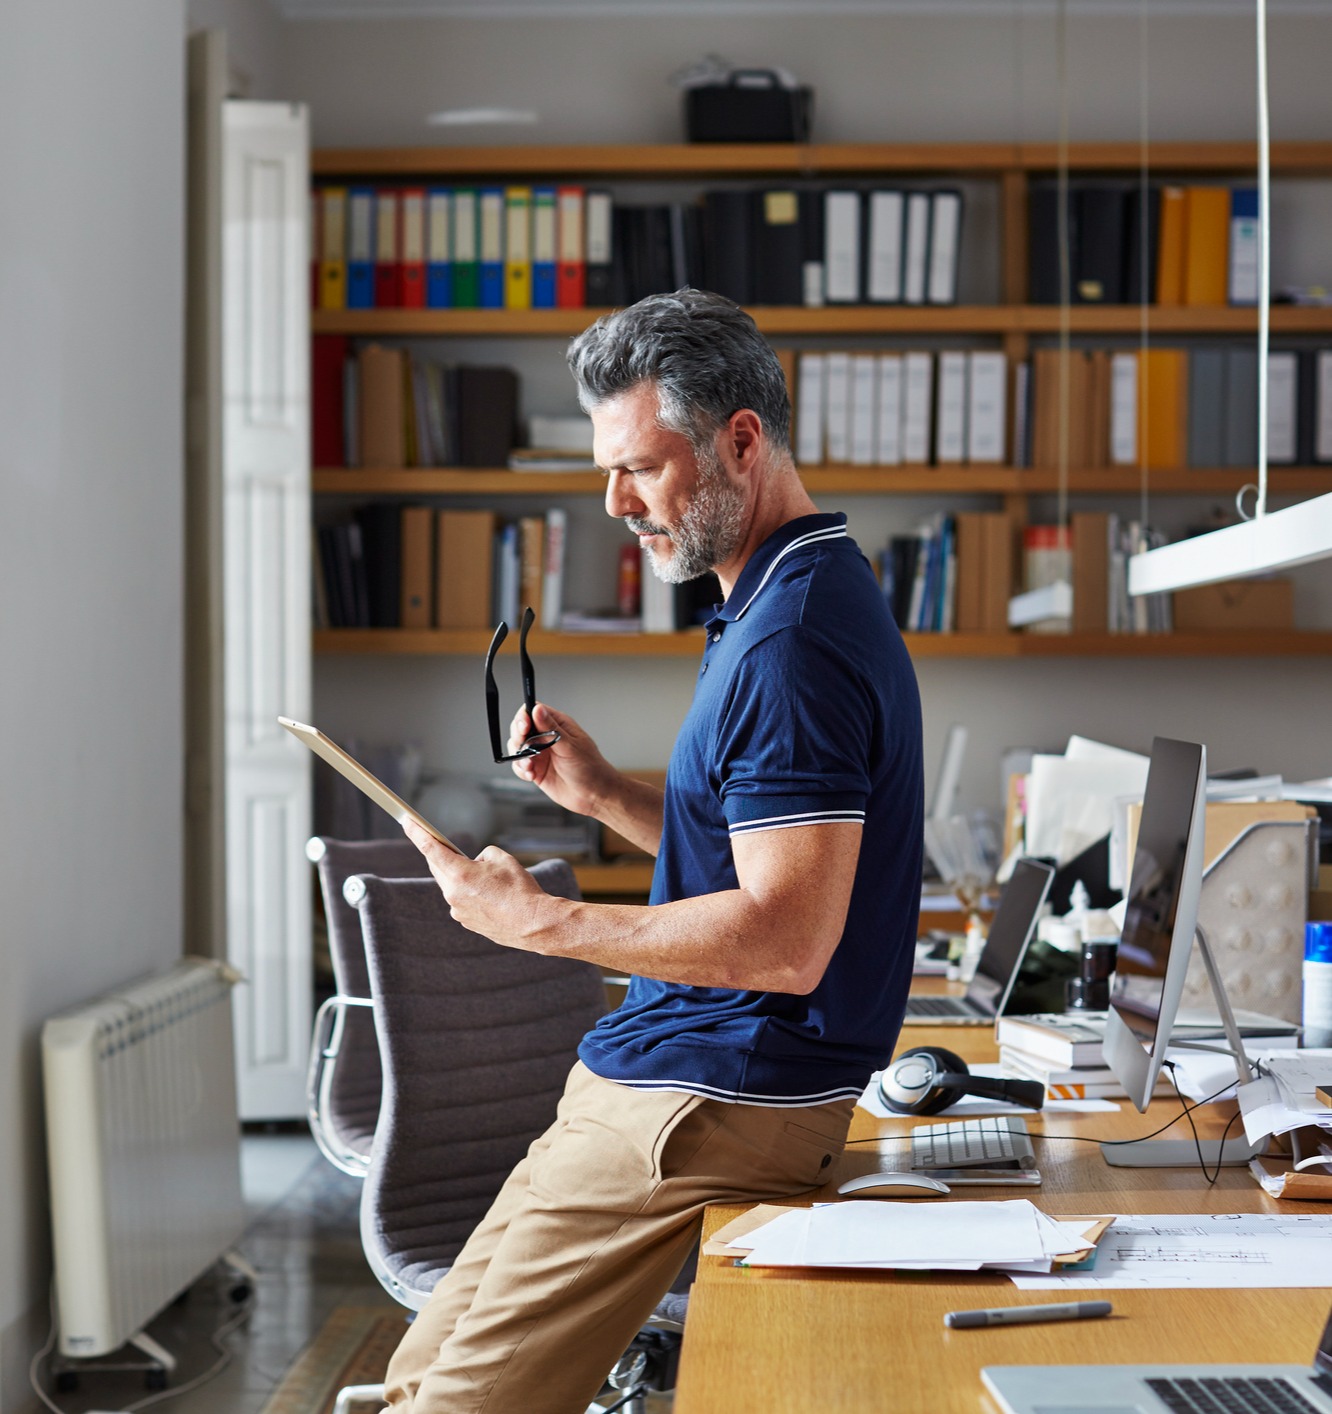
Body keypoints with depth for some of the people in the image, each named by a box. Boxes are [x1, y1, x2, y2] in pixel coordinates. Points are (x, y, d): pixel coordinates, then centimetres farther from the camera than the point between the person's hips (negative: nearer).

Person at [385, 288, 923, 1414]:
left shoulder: (791, 644, -20)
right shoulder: (792, 601, 15)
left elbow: (785, 940, -26)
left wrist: (542, 921, -19)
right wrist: (602, 792, 8)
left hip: (702, 1110, -11)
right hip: (701, 1082, 11)